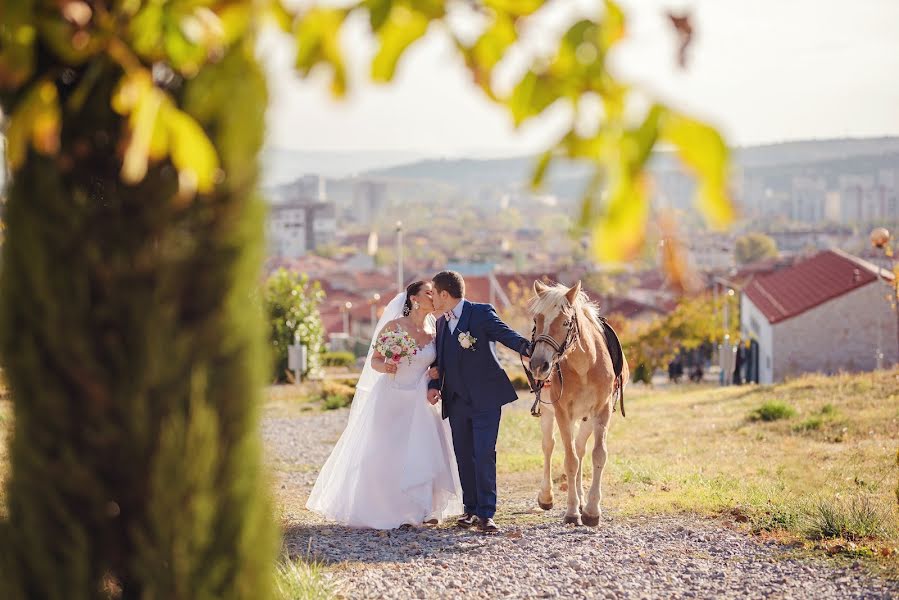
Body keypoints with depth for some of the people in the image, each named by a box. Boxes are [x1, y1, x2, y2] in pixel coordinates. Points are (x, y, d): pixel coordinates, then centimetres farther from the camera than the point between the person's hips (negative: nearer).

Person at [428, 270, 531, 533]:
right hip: (456, 400, 6)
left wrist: (527, 349, -39)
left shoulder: (481, 313, -7)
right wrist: (434, 385, 0)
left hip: (485, 398, -6)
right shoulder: (441, 323, 14)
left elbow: (505, 334, -19)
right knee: (464, 457, 9)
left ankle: (486, 513, -8)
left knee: (484, 455, -10)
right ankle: (470, 509, 19)